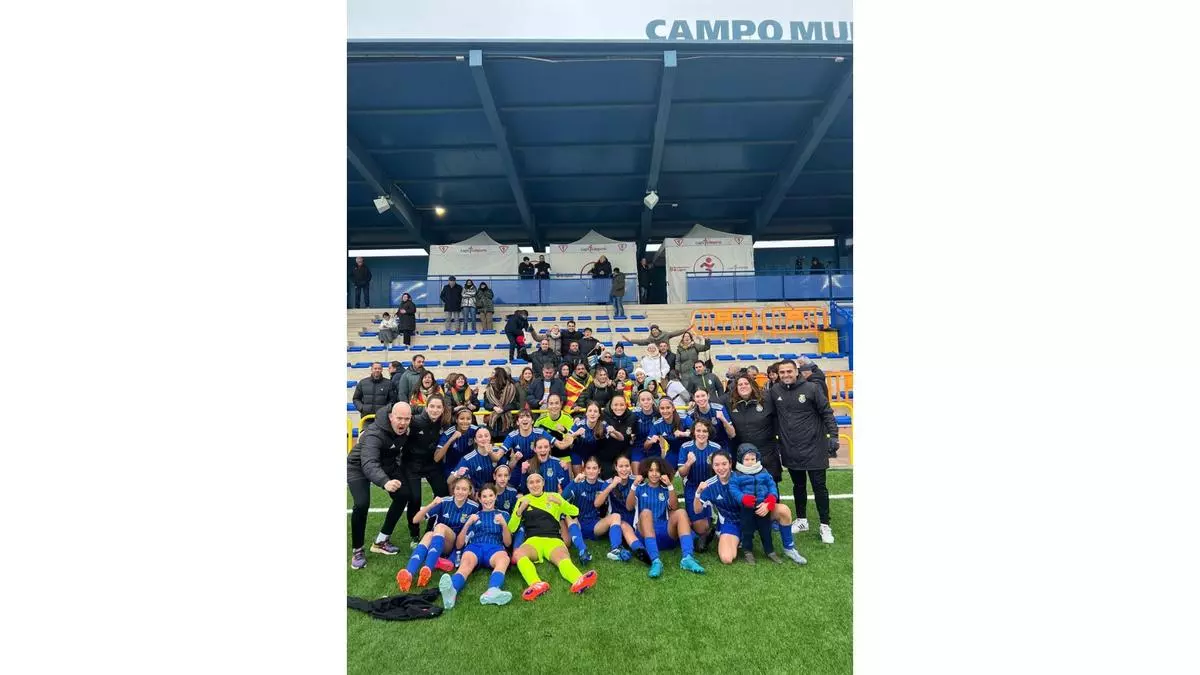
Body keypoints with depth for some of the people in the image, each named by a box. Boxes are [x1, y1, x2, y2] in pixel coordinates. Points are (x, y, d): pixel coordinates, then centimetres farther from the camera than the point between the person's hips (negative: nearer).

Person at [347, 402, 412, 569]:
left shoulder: (406, 426, -20)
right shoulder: (375, 433, -39)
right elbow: (369, 464, -53)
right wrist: (385, 482, -73)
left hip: (386, 464, 6)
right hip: (359, 467, -6)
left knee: (403, 496, -5)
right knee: (362, 504, -24)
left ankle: (381, 541, 12)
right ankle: (357, 550, -1)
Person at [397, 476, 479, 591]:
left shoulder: (474, 507, -6)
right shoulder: (444, 502, -5)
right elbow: (415, 520, -8)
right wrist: (431, 505, -24)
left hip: (457, 545, -1)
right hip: (435, 544, 1)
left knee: (440, 526, -32)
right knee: (429, 534, -35)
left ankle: (427, 569, -53)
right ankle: (408, 573, -60)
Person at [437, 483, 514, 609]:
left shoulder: (503, 514, 25)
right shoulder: (472, 516, 26)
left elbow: (508, 543, 14)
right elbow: (458, 545, 17)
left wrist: (504, 524, -5)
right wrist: (467, 524, 1)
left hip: (495, 547, 0)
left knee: (504, 559, -39)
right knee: (466, 563, -38)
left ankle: (492, 591, -68)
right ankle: (452, 591, -68)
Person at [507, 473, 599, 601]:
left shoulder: (554, 496, 19)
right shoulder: (523, 500, 17)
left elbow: (575, 512, 12)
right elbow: (511, 528, 12)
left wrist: (559, 502, -5)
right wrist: (520, 510, -5)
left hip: (553, 540, 0)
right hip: (533, 540, 1)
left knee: (563, 558, -35)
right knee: (518, 554, -35)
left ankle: (579, 581, -65)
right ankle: (536, 585, -59)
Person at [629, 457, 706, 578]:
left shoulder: (665, 490, 17)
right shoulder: (640, 488, 14)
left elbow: (674, 508, -2)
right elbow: (629, 507, -3)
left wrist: (670, 486, -12)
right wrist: (634, 486, -16)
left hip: (666, 533, 2)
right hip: (645, 533, -2)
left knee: (680, 513, -22)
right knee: (645, 512, -31)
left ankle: (687, 558, -39)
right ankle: (655, 561, -47)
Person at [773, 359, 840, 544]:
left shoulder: (811, 388, -10)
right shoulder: (775, 391, -2)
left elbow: (826, 413, -6)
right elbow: (771, 416, 9)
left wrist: (833, 435, -12)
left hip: (814, 447, -3)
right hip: (790, 450, 3)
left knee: (819, 487, 5)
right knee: (798, 486, 16)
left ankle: (825, 525, 19)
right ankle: (801, 520, 32)